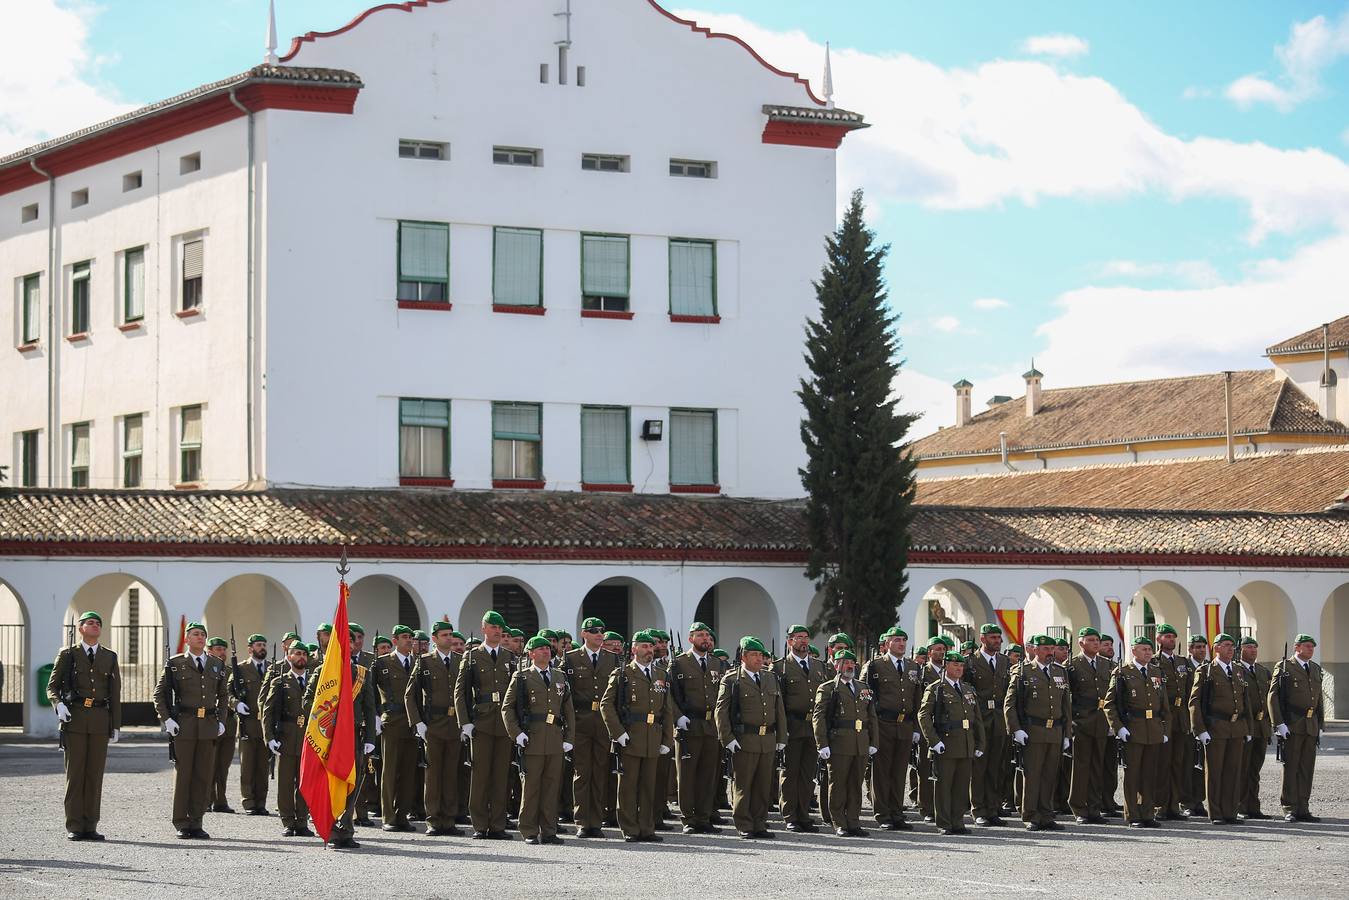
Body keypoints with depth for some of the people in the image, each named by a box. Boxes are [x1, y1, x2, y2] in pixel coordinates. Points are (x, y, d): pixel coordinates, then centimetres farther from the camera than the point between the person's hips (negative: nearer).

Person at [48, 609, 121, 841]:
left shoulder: (110, 657, 13)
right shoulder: (67, 654, 7)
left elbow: (115, 693, 12)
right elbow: (52, 685, 5)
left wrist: (116, 726, 7)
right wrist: (58, 704, -16)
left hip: (100, 720, 2)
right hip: (75, 718, -2)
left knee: (95, 773, 1)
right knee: (75, 772, -3)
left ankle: (90, 826, 5)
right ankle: (74, 827, 0)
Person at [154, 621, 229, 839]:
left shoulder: (216, 665, 12)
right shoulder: (175, 664, 2)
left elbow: (223, 695, 22)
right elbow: (159, 693, 4)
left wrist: (221, 721, 11)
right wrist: (166, 719, -6)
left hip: (209, 726, 3)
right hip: (184, 725, -3)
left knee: (203, 776, 3)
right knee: (182, 774, -1)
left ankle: (196, 823, 9)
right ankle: (182, 824, 4)